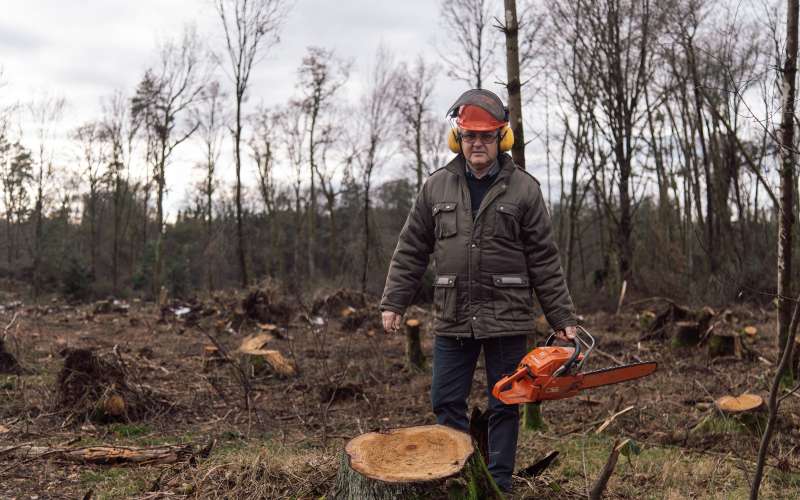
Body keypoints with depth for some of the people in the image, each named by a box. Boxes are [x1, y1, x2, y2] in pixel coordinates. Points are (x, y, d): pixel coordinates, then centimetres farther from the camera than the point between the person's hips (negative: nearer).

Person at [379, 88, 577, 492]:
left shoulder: (523, 189, -2)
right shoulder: (436, 187, 4)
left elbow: (545, 261, -1)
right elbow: (410, 251, 7)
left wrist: (562, 317, -2)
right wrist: (393, 303, 2)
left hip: (506, 319, -2)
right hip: (452, 319, 2)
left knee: (505, 406, 7)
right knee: (446, 404, 7)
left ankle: (499, 484, 20)